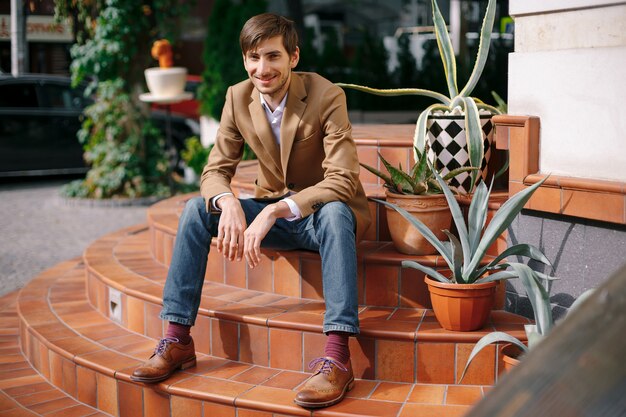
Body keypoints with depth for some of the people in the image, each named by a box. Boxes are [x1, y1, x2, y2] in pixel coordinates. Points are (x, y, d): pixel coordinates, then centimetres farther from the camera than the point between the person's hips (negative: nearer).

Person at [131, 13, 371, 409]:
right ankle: (177, 339, -13)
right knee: (196, 209, -16)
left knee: (335, 213, -39)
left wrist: (274, 211, -39)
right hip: (272, 211, 5)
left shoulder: (326, 96, -20)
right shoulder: (238, 98, -6)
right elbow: (216, 170, -5)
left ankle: (337, 357, -44)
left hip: (325, 211, -4)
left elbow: (342, 182, -27)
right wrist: (228, 203, -29)